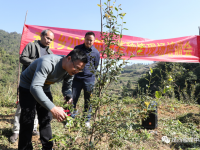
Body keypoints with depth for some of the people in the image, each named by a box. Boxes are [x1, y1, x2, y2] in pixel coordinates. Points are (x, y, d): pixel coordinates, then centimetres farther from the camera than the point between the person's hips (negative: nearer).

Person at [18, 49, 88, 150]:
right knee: (27, 123, -6)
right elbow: (35, 87, -48)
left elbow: (67, 88, -2)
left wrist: (69, 97, -26)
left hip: (44, 89, 6)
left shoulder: (70, 70, -16)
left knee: (46, 121, 8)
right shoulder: (47, 63, -40)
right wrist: (53, 108, -57)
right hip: (27, 88, -6)